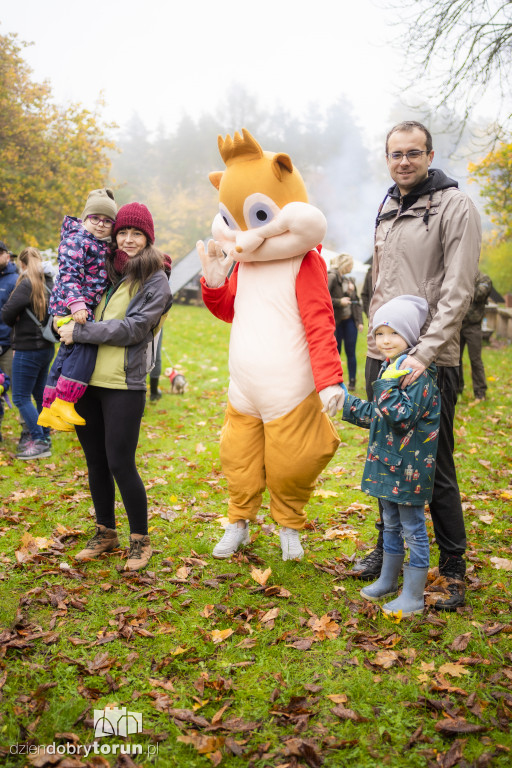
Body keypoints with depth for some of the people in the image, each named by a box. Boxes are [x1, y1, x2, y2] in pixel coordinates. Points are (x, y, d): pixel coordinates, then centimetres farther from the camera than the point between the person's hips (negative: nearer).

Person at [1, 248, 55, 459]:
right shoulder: (49, 284, 5)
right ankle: (44, 438, 24)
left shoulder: (27, 285, -16)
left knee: (21, 397, -1)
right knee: (40, 394, 17)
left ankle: (40, 442, -2)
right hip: (47, 347, 8)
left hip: (28, 349, -8)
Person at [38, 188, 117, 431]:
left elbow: (104, 280, 27)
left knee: (67, 356, 12)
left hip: (86, 310, 9)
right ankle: (62, 402, -15)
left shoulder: (105, 247, 17)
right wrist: (76, 304, -29)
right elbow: (69, 274, -19)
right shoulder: (76, 239, -9)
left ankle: (49, 410, 21)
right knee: (85, 349, -24)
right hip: (68, 309, -9)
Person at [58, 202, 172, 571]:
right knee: (96, 462, 12)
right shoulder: (105, 271, 14)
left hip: (124, 386, -5)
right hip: (86, 380, 6)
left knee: (120, 463, -4)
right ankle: (105, 532, 28)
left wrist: (79, 332, -14)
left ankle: (141, 540, 13)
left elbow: (133, 328, -14)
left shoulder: (156, 281, -3)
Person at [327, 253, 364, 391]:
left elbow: (356, 301, 16)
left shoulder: (349, 280, 14)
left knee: (350, 352, 5)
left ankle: (352, 382, 13)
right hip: (336, 321, -5)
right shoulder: (331, 277, -8)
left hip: (350, 320, 5)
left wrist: (359, 321, 8)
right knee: (335, 352, 3)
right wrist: (339, 302, -17)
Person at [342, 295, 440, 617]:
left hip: (410, 468, -9)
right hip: (387, 464, 9)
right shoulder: (391, 369, 10)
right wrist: (346, 403, 19)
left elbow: (404, 416, -29)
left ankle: (414, 597, 17)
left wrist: (387, 386, -31)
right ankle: (388, 581, 39)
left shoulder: (419, 374, -19)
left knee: (413, 529, 4)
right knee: (391, 524, 22)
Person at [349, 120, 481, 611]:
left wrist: (424, 352, -21)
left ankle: (453, 569, 14)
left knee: (435, 469, -2)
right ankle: (388, 546, 31)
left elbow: (457, 291, -14)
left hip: (429, 362, -6)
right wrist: (377, 338, 15)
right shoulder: (386, 208, 15)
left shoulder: (454, 207, -7)